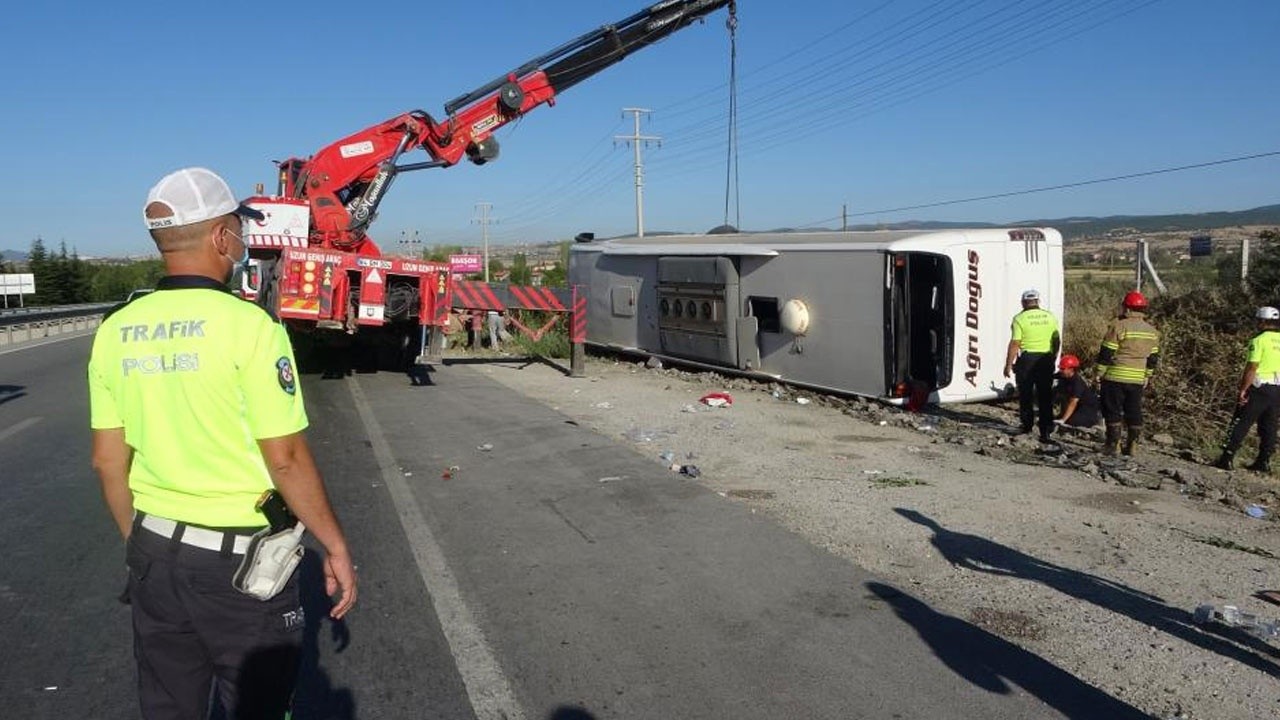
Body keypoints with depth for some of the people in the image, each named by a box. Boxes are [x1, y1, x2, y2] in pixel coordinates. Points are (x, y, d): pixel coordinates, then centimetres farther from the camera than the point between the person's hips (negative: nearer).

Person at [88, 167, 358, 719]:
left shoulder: (116, 331, 2)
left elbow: (108, 460, 7)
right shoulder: (247, 324, -17)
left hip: (153, 552, 6)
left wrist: (140, 543, 19)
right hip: (238, 559, -6)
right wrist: (335, 547, -7)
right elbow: (285, 458, -18)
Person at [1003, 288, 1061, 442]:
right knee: (1045, 396, 6)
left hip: (1027, 359, -3)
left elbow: (1015, 344, -12)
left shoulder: (1020, 318, -8)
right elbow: (1057, 341, 11)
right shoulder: (1050, 317, 6)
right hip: (1046, 359, 3)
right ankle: (1046, 430, 4)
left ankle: (1027, 425, 20)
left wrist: (1008, 364, -7)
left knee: (1025, 394, 12)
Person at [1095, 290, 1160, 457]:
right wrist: (1147, 377, 23)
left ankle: (1113, 445, 0)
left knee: (1113, 411, 1)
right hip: (1137, 379, 6)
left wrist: (1100, 373, -4)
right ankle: (1131, 446, 15)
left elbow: (1106, 353, -12)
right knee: (1134, 413, 12)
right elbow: (1153, 358, 15)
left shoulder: (1119, 326, -12)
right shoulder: (1152, 331, 9)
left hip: (1115, 377, -6)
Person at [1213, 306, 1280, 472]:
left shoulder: (1259, 340, -11)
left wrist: (1243, 390, -12)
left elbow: (1252, 368, -16)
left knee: (1241, 423, -3)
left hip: (1259, 388, -6)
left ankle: (1226, 459, -7)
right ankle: (1264, 462, 17)